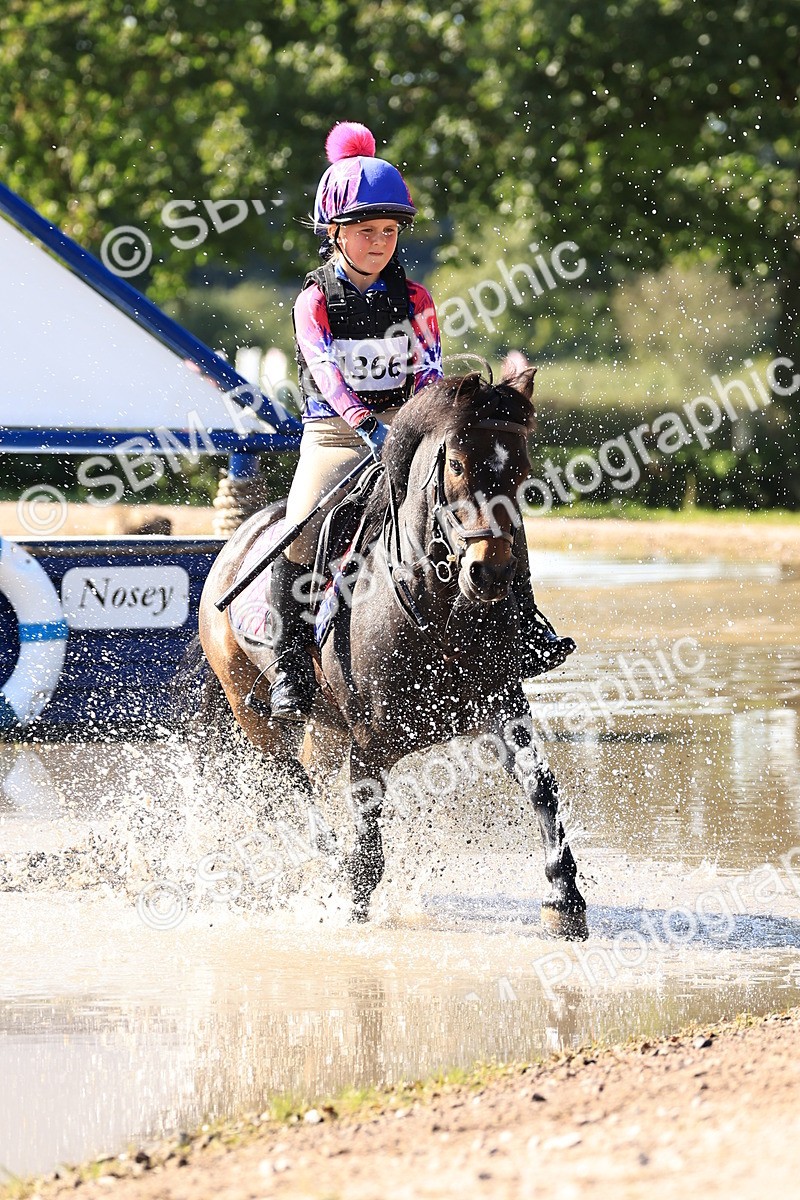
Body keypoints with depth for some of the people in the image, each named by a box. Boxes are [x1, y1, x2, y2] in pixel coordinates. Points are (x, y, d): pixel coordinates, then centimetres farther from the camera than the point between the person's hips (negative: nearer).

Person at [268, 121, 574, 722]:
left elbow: (429, 370, -4)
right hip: (334, 433, -2)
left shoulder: (413, 299, 4)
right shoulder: (315, 302, -5)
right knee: (301, 532, -25)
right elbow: (327, 372, -20)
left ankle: (524, 624, -12)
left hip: (408, 427, 3)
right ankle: (292, 666, -18)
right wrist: (368, 426, -37)